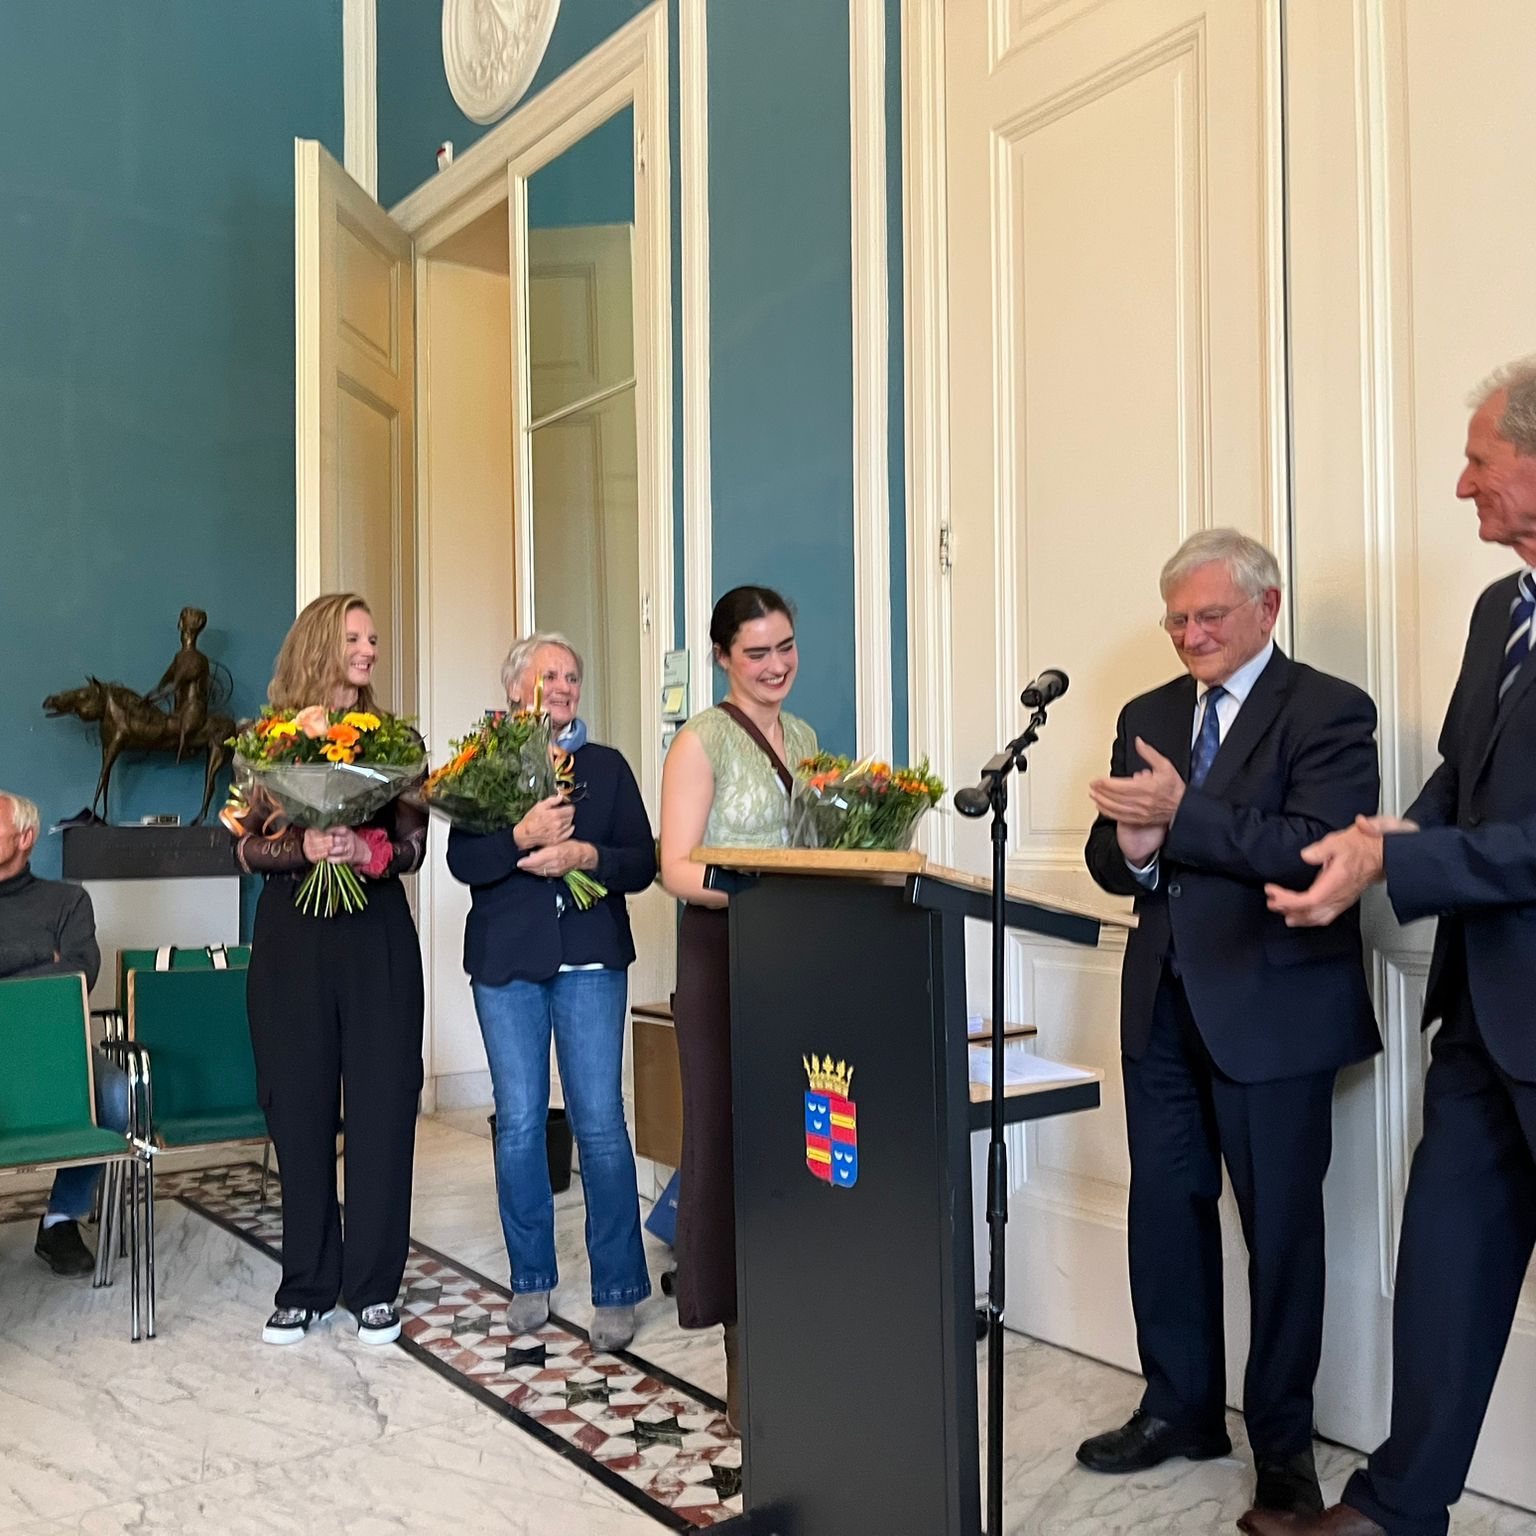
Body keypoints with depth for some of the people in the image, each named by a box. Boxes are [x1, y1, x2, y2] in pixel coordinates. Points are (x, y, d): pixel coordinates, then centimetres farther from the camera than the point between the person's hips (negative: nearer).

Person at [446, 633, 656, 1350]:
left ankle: (616, 1289, 8)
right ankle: (530, 1279, 21)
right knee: (519, 1124, 5)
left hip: (590, 960, 0)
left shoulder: (608, 766, 11)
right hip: (507, 963, 0)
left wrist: (585, 854, -12)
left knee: (600, 1122, -4)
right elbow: (462, 860, -5)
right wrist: (524, 835, -20)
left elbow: (643, 862, 5)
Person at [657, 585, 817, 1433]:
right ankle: (745, 1368, 6)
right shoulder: (703, 740, -4)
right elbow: (677, 868, -13)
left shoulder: (803, 736, 16)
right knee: (733, 1141, -2)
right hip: (724, 956, -6)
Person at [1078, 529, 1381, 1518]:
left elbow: (1322, 849, -21)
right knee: (1166, 1207, 13)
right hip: (1166, 999, 6)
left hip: (1274, 1008, -6)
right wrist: (1133, 850, -13)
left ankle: (1282, 1442, 23)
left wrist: (1182, 816, -25)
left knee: (1281, 1225, 6)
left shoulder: (1329, 712, -7)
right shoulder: (1149, 717, 13)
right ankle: (1180, 1409, 30)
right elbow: (1109, 855, 11)